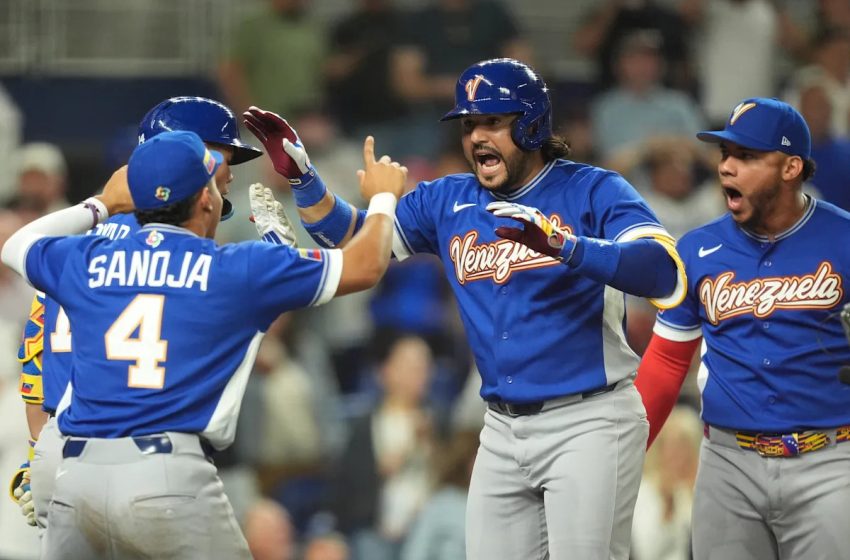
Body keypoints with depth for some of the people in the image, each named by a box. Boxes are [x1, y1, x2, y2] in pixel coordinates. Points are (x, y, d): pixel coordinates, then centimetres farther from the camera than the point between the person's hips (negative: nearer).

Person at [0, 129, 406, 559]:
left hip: (76, 476, 4)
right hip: (171, 476, -4)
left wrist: (100, 207, 49)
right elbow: (363, 266, 12)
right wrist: (383, 198, 32)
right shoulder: (236, 268, 4)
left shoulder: (86, 262, 13)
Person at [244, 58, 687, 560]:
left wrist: (561, 244, -36)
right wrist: (301, 176, -4)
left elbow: (665, 275, -22)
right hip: (504, 430, 6)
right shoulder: (448, 202, 10)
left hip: (588, 423, -6)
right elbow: (354, 240, 13)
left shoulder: (594, 192, -7)